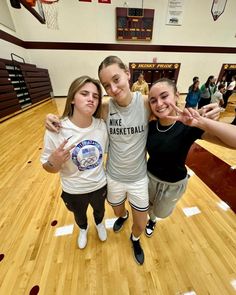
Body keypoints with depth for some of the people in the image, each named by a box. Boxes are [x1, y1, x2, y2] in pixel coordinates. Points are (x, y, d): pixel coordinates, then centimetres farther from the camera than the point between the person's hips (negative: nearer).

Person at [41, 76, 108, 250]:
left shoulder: (102, 126, -19)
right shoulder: (56, 131, -26)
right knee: (80, 216, 33)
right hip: (74, 192, -1)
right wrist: (54, 162, -36)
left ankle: (99, 224, 71)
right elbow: (48, 167, -14)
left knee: (100, 210, 33)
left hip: (100, 186, 2)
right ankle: (83, 229, 70)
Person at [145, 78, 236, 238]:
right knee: (149, 207, 30)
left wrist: (201, 122, -48)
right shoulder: (150, 126, -16)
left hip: (174, 184, -2)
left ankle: (154, 217, 66)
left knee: (161, 213, 27)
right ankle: (152, 219, 68)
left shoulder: (189, 127, -26)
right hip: (150, 176, 3)